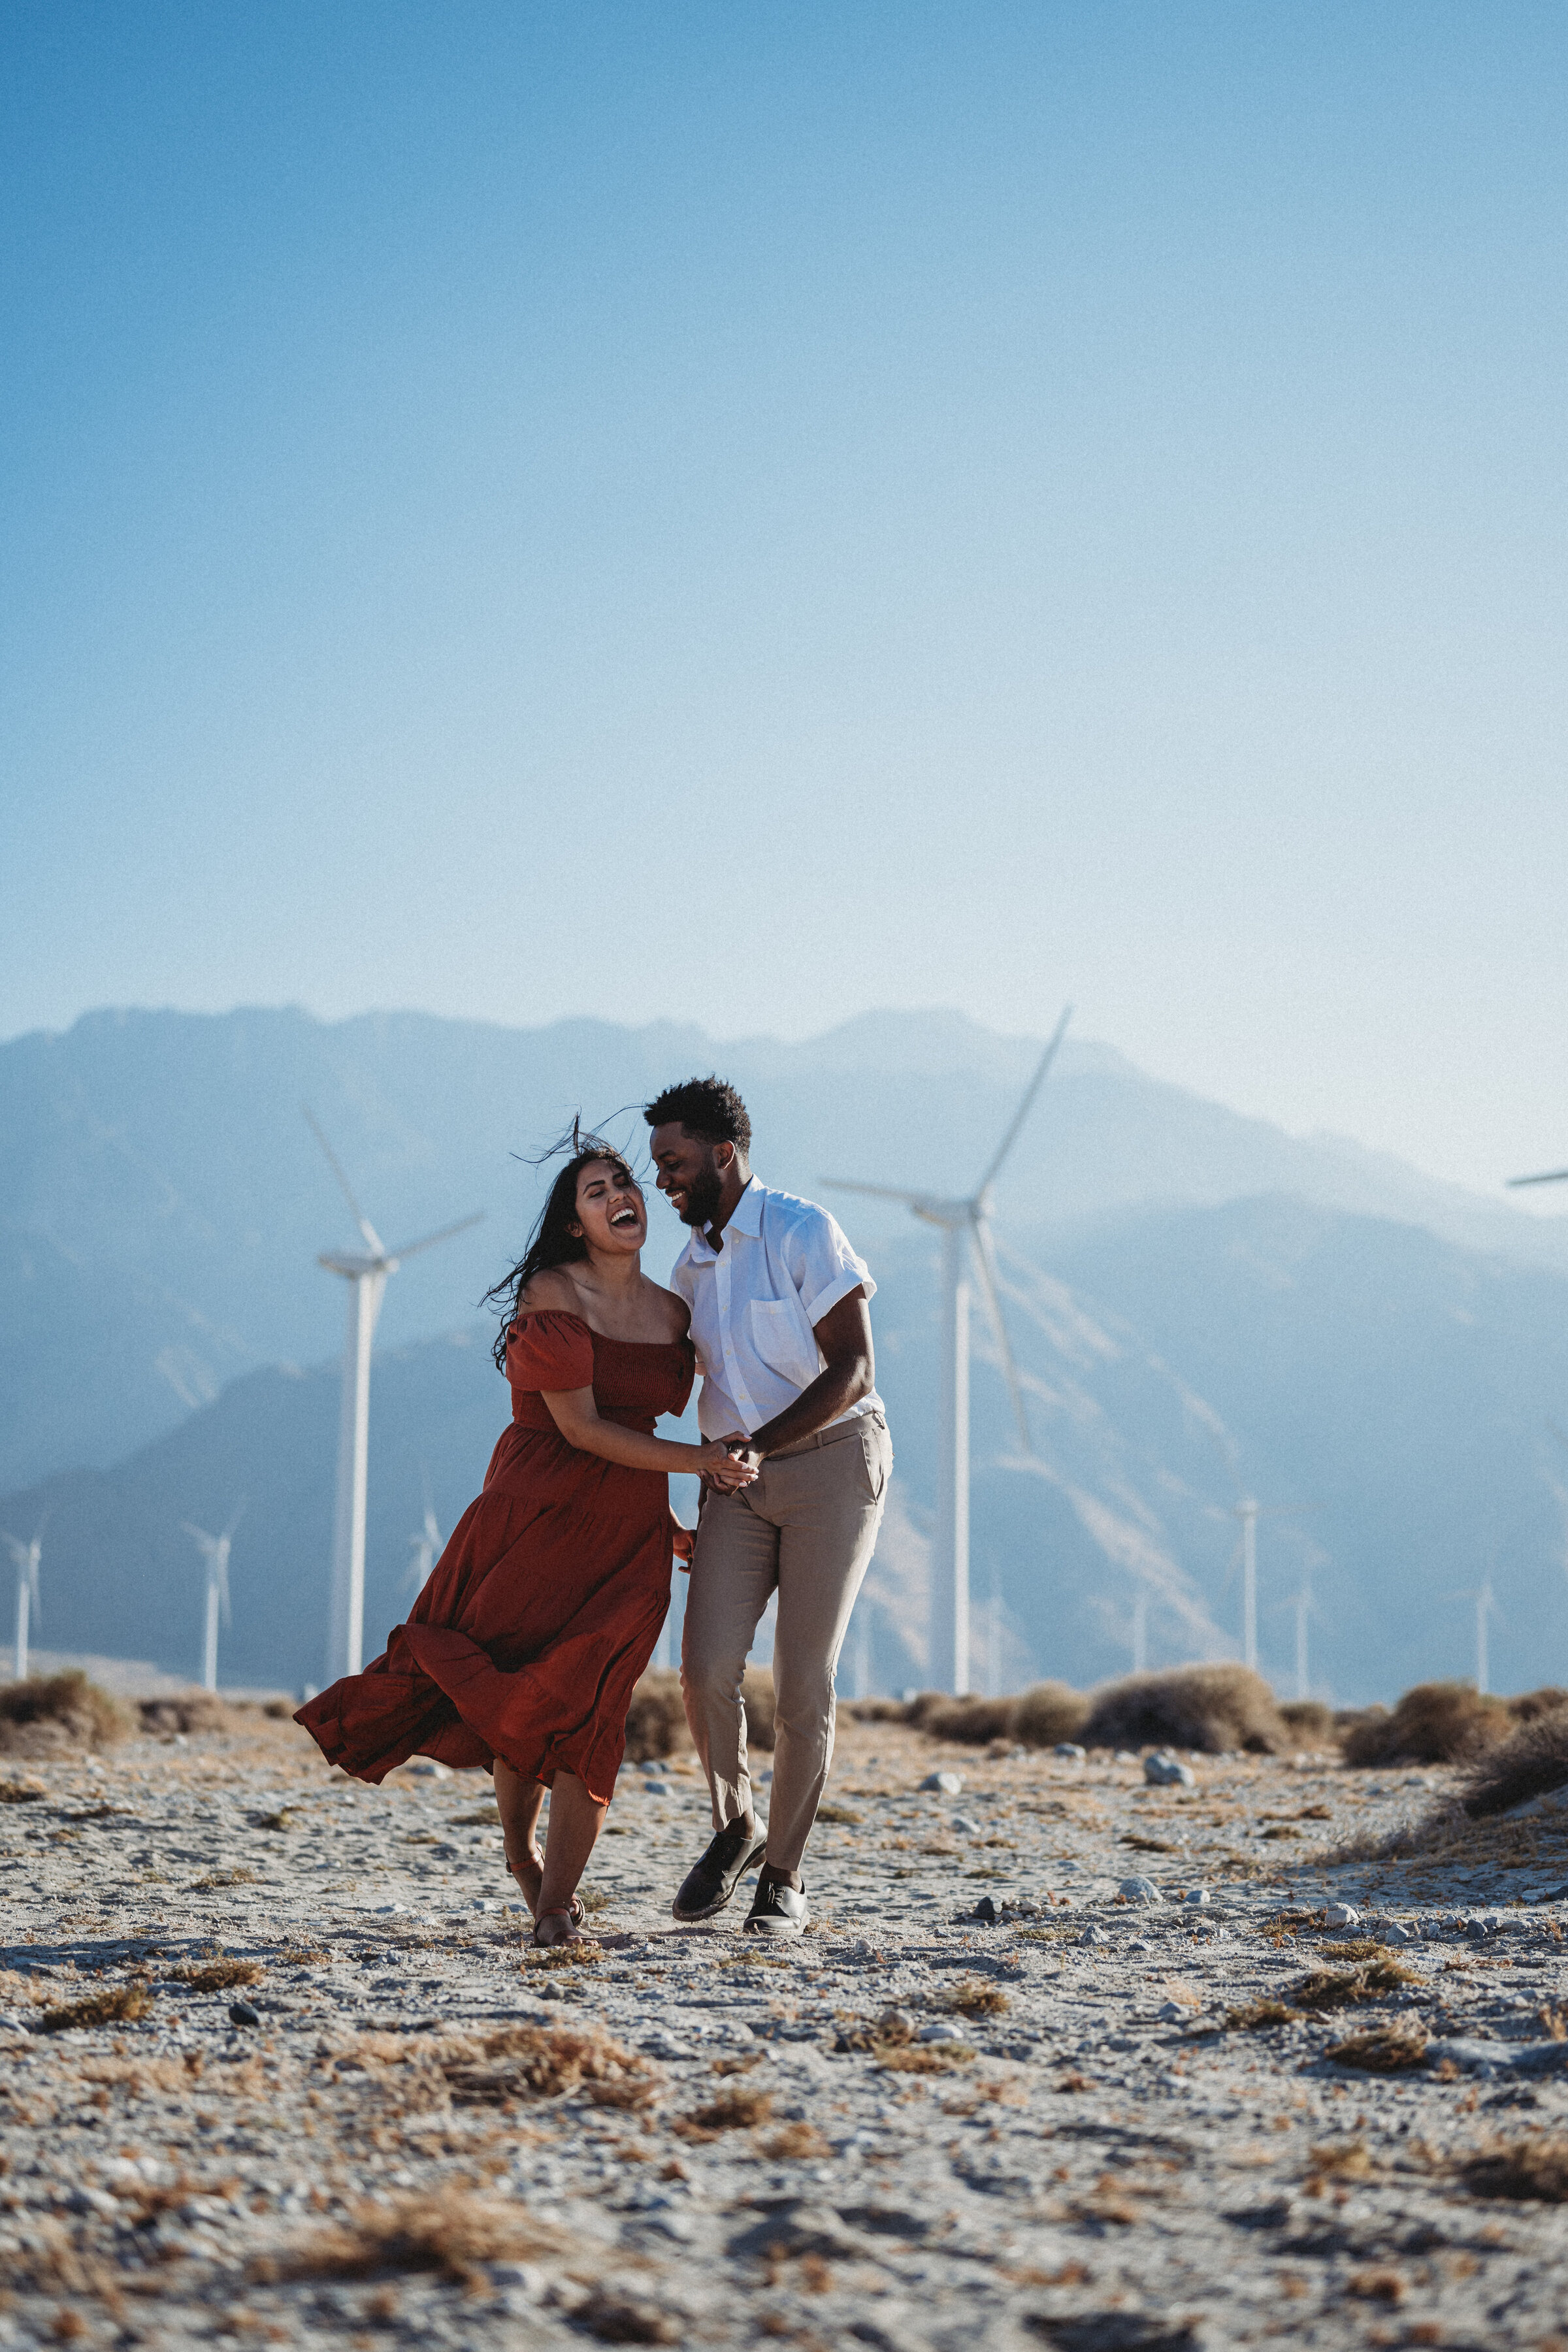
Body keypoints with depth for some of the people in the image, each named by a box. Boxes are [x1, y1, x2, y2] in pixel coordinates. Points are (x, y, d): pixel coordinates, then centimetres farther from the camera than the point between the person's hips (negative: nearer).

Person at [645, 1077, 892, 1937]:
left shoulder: (803, 1232, -9)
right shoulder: (692, 1267, 12)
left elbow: (852, 1368, -14)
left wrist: (760, 1445, -23)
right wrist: (707, 1503, 20)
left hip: (832, 1459, -5)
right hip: (739, 1480, 5)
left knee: (803, 1681, -6)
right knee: (706, 1669, -11)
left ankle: (783, 1875, 8)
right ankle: (733, 1828, 13)